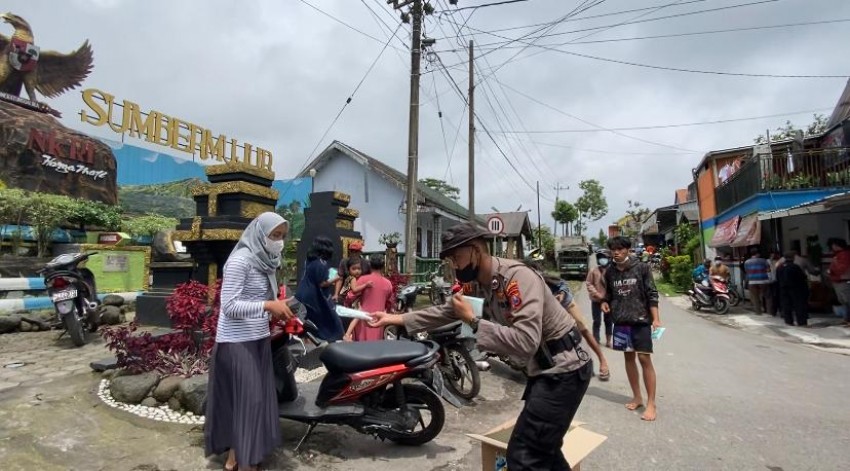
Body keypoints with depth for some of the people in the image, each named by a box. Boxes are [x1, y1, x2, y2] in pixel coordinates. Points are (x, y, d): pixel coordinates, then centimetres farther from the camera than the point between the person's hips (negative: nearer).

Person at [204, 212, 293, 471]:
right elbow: (229, 306, -21)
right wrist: (268, 305, -28)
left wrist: (278, 309, 2)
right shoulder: (240, 260, -17)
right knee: (248, 399, -2)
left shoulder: (266, 261, 8)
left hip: (259, 339, 8)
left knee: (258, 397, 14)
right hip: (238, 342, -8)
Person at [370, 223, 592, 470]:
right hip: (545, 367, 10)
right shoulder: (482, 280, 2)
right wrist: (397, 319, 7)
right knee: (542, 448, 24)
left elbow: (525, 342, -36)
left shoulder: (518, 276, -26)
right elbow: (446, 311, 11)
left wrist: (473, 320, -28)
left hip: (563, 368, -9)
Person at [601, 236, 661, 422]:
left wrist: (656, 318, -13)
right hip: (621, 321, 4)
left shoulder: (641, 268, -5)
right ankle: (637, 396, 26)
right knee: (629, 357, 12)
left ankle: (651, 403, 6)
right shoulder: (610, 273, 6)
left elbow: (652, 294, -6)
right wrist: (605, 302, -2)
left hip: (641, 320, -4)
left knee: (644, 359, -4)